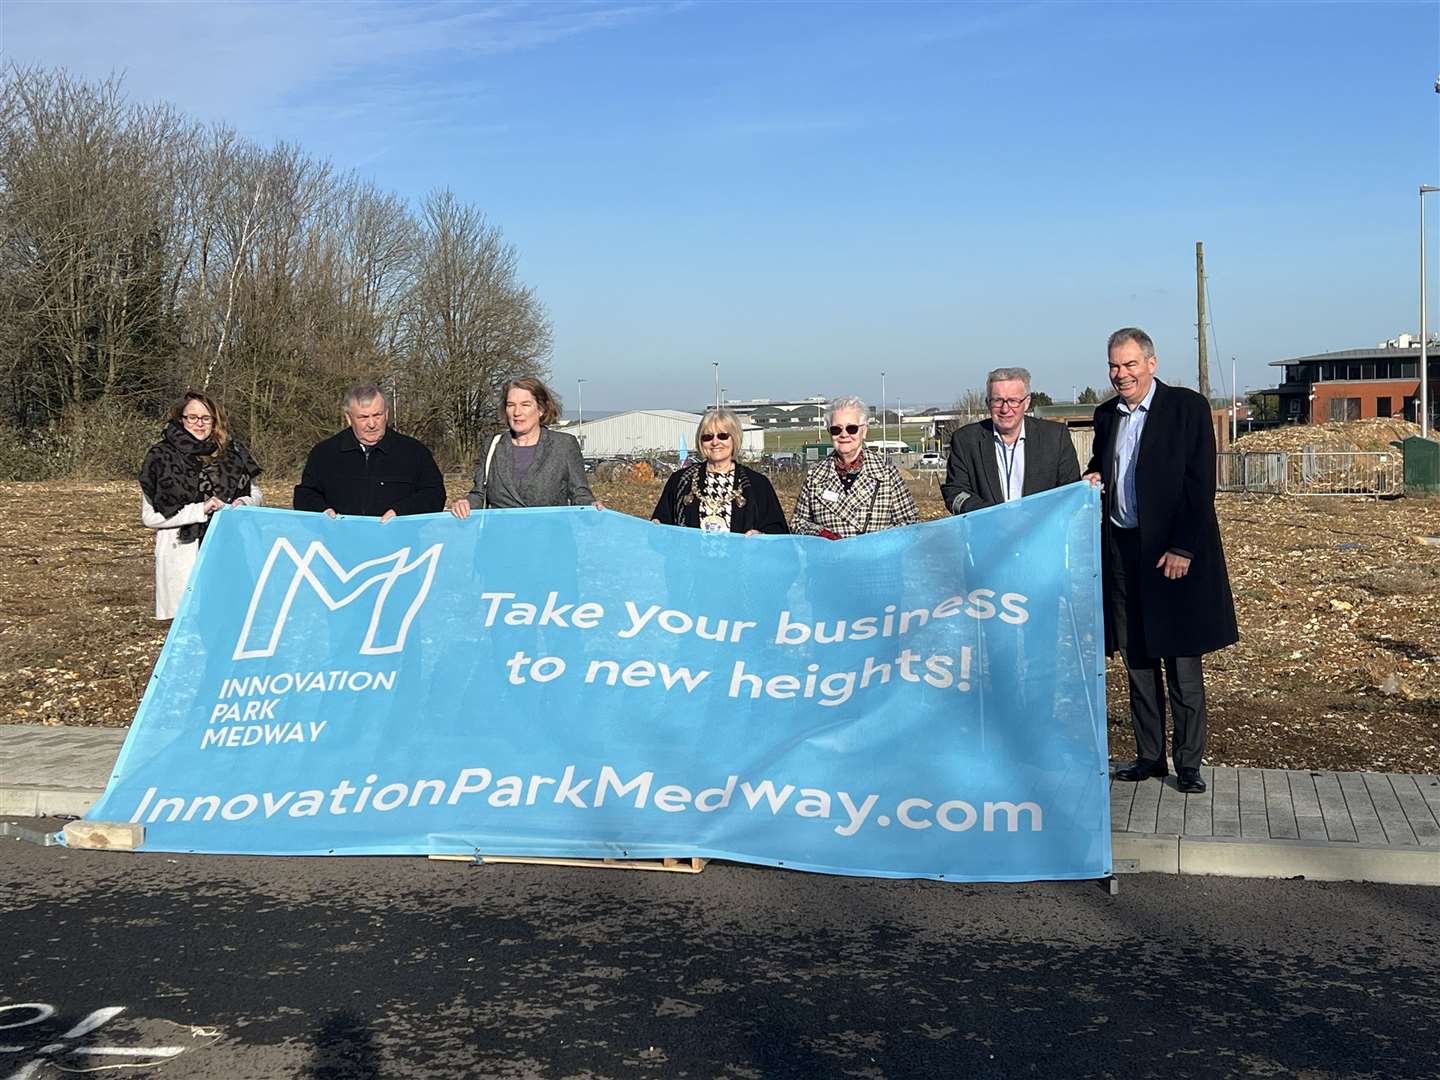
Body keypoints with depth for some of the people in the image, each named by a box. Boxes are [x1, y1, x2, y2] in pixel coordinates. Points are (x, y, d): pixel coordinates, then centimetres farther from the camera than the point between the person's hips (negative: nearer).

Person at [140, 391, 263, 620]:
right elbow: (150, 516, -4)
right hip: (183, 555, -2)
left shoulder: (231, 451, 10)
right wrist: (200, 510, -13)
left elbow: (256, 493, 19)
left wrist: (244, 503, -4)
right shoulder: (162, 456, 2)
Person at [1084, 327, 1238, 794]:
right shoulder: (1106, 415, 12)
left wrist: (1182, 548, -15)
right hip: (1120, 550, 6)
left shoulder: (1188, 407, -6)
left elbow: (1200, 485, -10)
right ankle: (1148, 755, 19)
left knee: (1182, 664, 0)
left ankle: (1189, 762, 8)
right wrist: (1091, 481, -1)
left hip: (1174, 552, -6)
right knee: (1137, 660, 10)